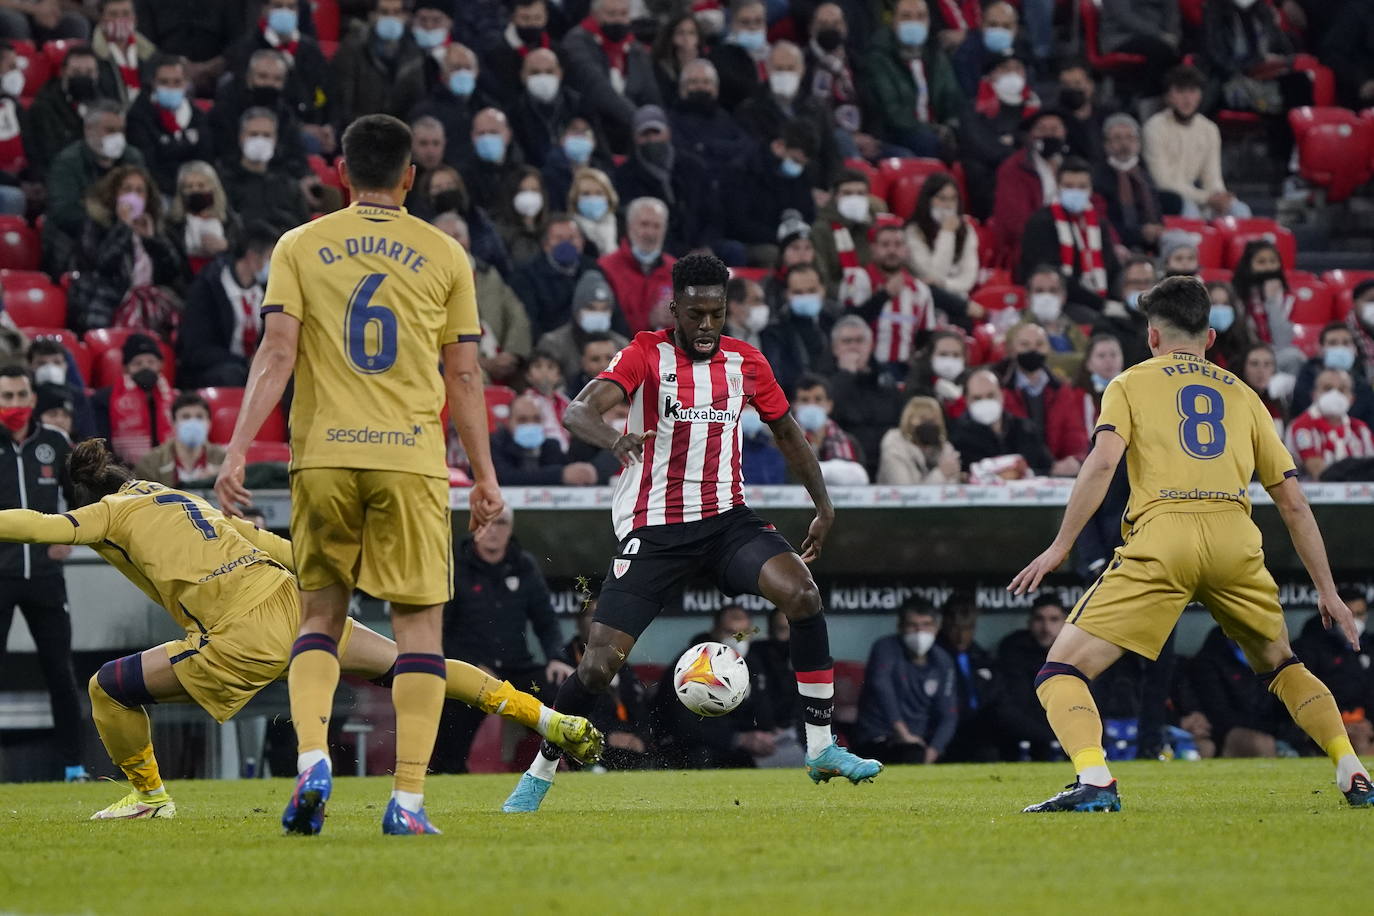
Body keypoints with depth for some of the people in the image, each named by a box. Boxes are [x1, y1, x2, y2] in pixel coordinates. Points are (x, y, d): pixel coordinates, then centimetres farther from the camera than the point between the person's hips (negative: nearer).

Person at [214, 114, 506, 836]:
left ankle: (311, 758, -9)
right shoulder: (444, 255, 6)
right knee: (419, 621, 3)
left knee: (320, 613, 13)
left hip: (324, 456, 1)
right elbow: (464, 376, 7)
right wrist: (484, 474, 13)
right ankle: (408, 797, -5)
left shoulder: (299, 247, 6)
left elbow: (277, 355, -4)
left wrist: (237, 450, -5)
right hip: (413, 460, -1)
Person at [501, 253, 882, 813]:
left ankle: (821, 750, -15)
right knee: (599, 664, -9)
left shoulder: (744, 362, 5)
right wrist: (613, 437, -45)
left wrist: (823, 505, 17)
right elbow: (578, 412, -23)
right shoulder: (647, 354, -7)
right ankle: (538, 776, 13)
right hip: (653, 529, -3)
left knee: (802, 594, -23)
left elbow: (787, 432, 21)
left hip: (726, 518, 3)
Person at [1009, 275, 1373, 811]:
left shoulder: (1132, 384, 17)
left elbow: (1102, 462, -2)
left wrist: (1060, 547, -1)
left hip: (1163, 536, -4)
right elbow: (1293, 502, 22)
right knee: (1280, 665, 29)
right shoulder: (1241, 395, 25)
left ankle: (1093, 781, -24)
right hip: (1236, 539, 4)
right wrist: (1327, 590, 26)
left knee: (1062, 671, 0)